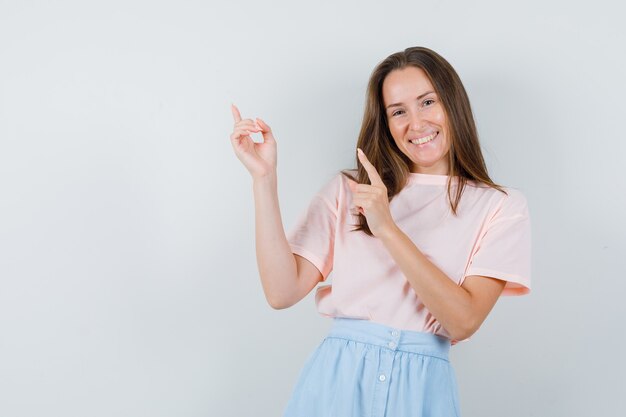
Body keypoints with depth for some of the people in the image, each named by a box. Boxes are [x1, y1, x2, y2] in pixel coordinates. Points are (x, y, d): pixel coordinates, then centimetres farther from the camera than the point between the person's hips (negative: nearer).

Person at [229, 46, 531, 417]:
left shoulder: (500, 207, 0)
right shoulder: (348, 190, 5)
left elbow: (464, 321, -12)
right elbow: (283, 292, -4)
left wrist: (387, 229, -19)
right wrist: (264, 178, -9)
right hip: (335, 379, 1)